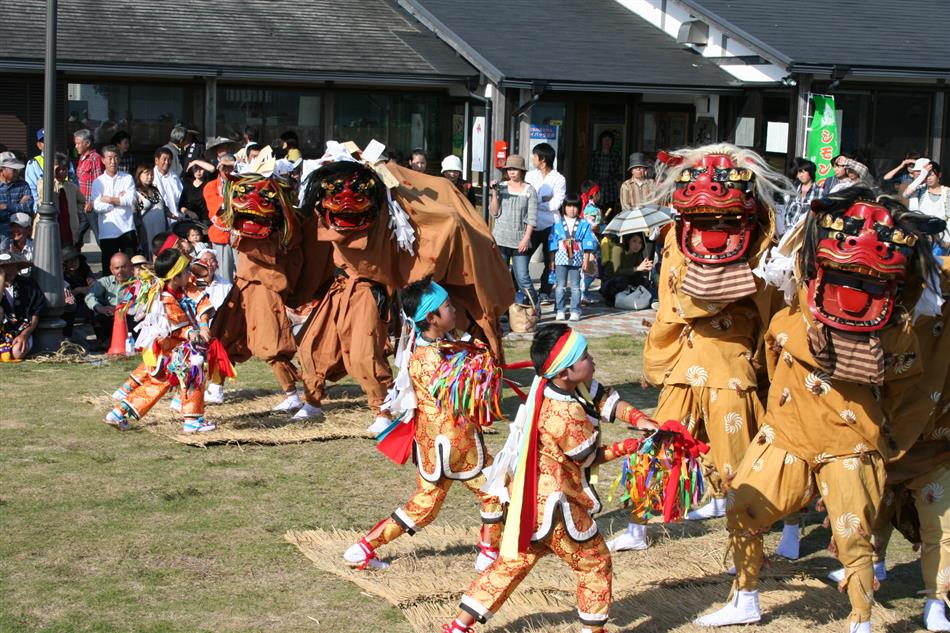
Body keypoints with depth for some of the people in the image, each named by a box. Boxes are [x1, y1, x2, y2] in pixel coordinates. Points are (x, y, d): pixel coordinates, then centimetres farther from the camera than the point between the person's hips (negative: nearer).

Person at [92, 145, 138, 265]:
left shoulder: (128, 178, 5)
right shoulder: (98, 182, 5)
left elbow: (131, 200, -9)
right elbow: (97, 207, -7)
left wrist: (109, 199, -6)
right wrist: (120, 200, -4)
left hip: (126, 229, -1)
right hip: (107, 232, 1)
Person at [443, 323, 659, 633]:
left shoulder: (568, 386, -3)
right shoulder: (566, 415, -27)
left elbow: (607, 400, 2)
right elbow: (591, 457, -13)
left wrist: (642, 421, -12)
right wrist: (632, 446, -4)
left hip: (532, 499, 9)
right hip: (555, 504, -9)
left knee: (513, 563, 16)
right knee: (596, 563, 11)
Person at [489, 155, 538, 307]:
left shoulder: (529, 191, 2)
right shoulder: (501, 187, 6)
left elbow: (532, 217, 0)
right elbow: (494, 212, 3)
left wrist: (526, 238, -9)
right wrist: (494, 194, -9)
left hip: (520, 240, -2)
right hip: (500, 238, 2)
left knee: (522, 278, -8)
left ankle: (536, 307, 7)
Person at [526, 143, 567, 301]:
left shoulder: (559, 180, -5)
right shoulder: (530, 175, 10)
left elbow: (556, 205, -14)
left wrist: (536, 203, -10)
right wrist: (543, 201, -12)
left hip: (550, 226, -3)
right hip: (533, 225, 3)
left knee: (549, 261, 5)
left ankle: (545, 293, 14)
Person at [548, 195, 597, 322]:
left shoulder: (584, 225, 3)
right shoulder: (557, 224, 4)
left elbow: (588, 244, 3)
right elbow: (553, 242, 5)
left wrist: (586, 259, -2)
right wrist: (552, 259, 1)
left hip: (576, 259, 0)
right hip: (561, 258, 0)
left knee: (575, 286, 3)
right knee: (561, 286, 3)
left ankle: (575, 312, 5)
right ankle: (560, 311, 7)